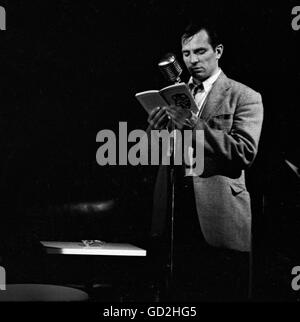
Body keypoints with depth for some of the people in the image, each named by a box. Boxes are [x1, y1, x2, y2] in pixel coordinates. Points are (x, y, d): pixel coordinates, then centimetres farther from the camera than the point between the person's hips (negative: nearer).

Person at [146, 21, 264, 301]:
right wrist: (155, 129, -10)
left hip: (219, 214, -4)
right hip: (176, 213, 4)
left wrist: (193, 124, -21)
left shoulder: (244, 97, 1)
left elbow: (244, 153, -13)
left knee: (224, 295, 1)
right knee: (183, 297, 9)